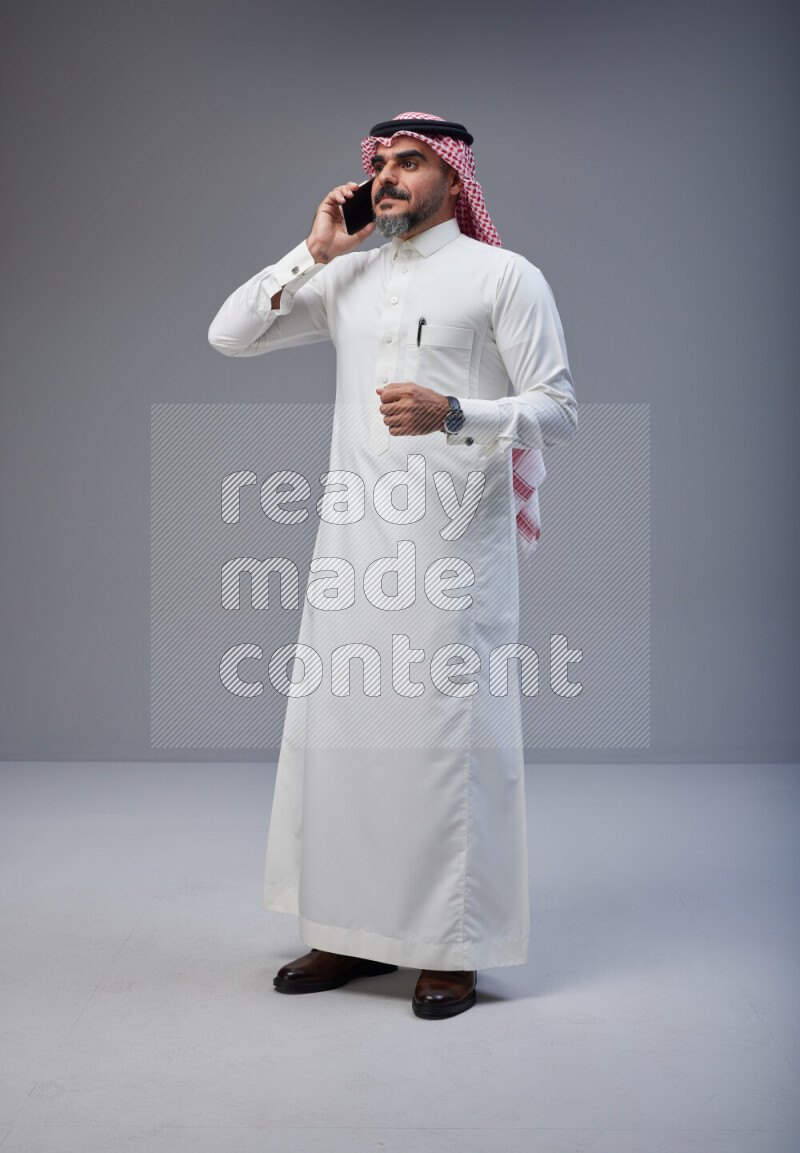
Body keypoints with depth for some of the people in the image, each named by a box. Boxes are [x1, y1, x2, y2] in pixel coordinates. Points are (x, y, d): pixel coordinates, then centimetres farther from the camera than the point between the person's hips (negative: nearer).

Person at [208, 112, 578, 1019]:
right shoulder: (348, 278, 17)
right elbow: (229, 336, 14)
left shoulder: (504, 276, 3)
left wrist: (452, 414, -20)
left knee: (446, 733, -3)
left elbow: (558, 410, -4)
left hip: (453, 539, -5)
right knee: (337, 726, 6)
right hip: (352, 536, 5)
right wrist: (313, 251, 7)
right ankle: (354, 932, 19)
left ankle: (452, 948, 9)